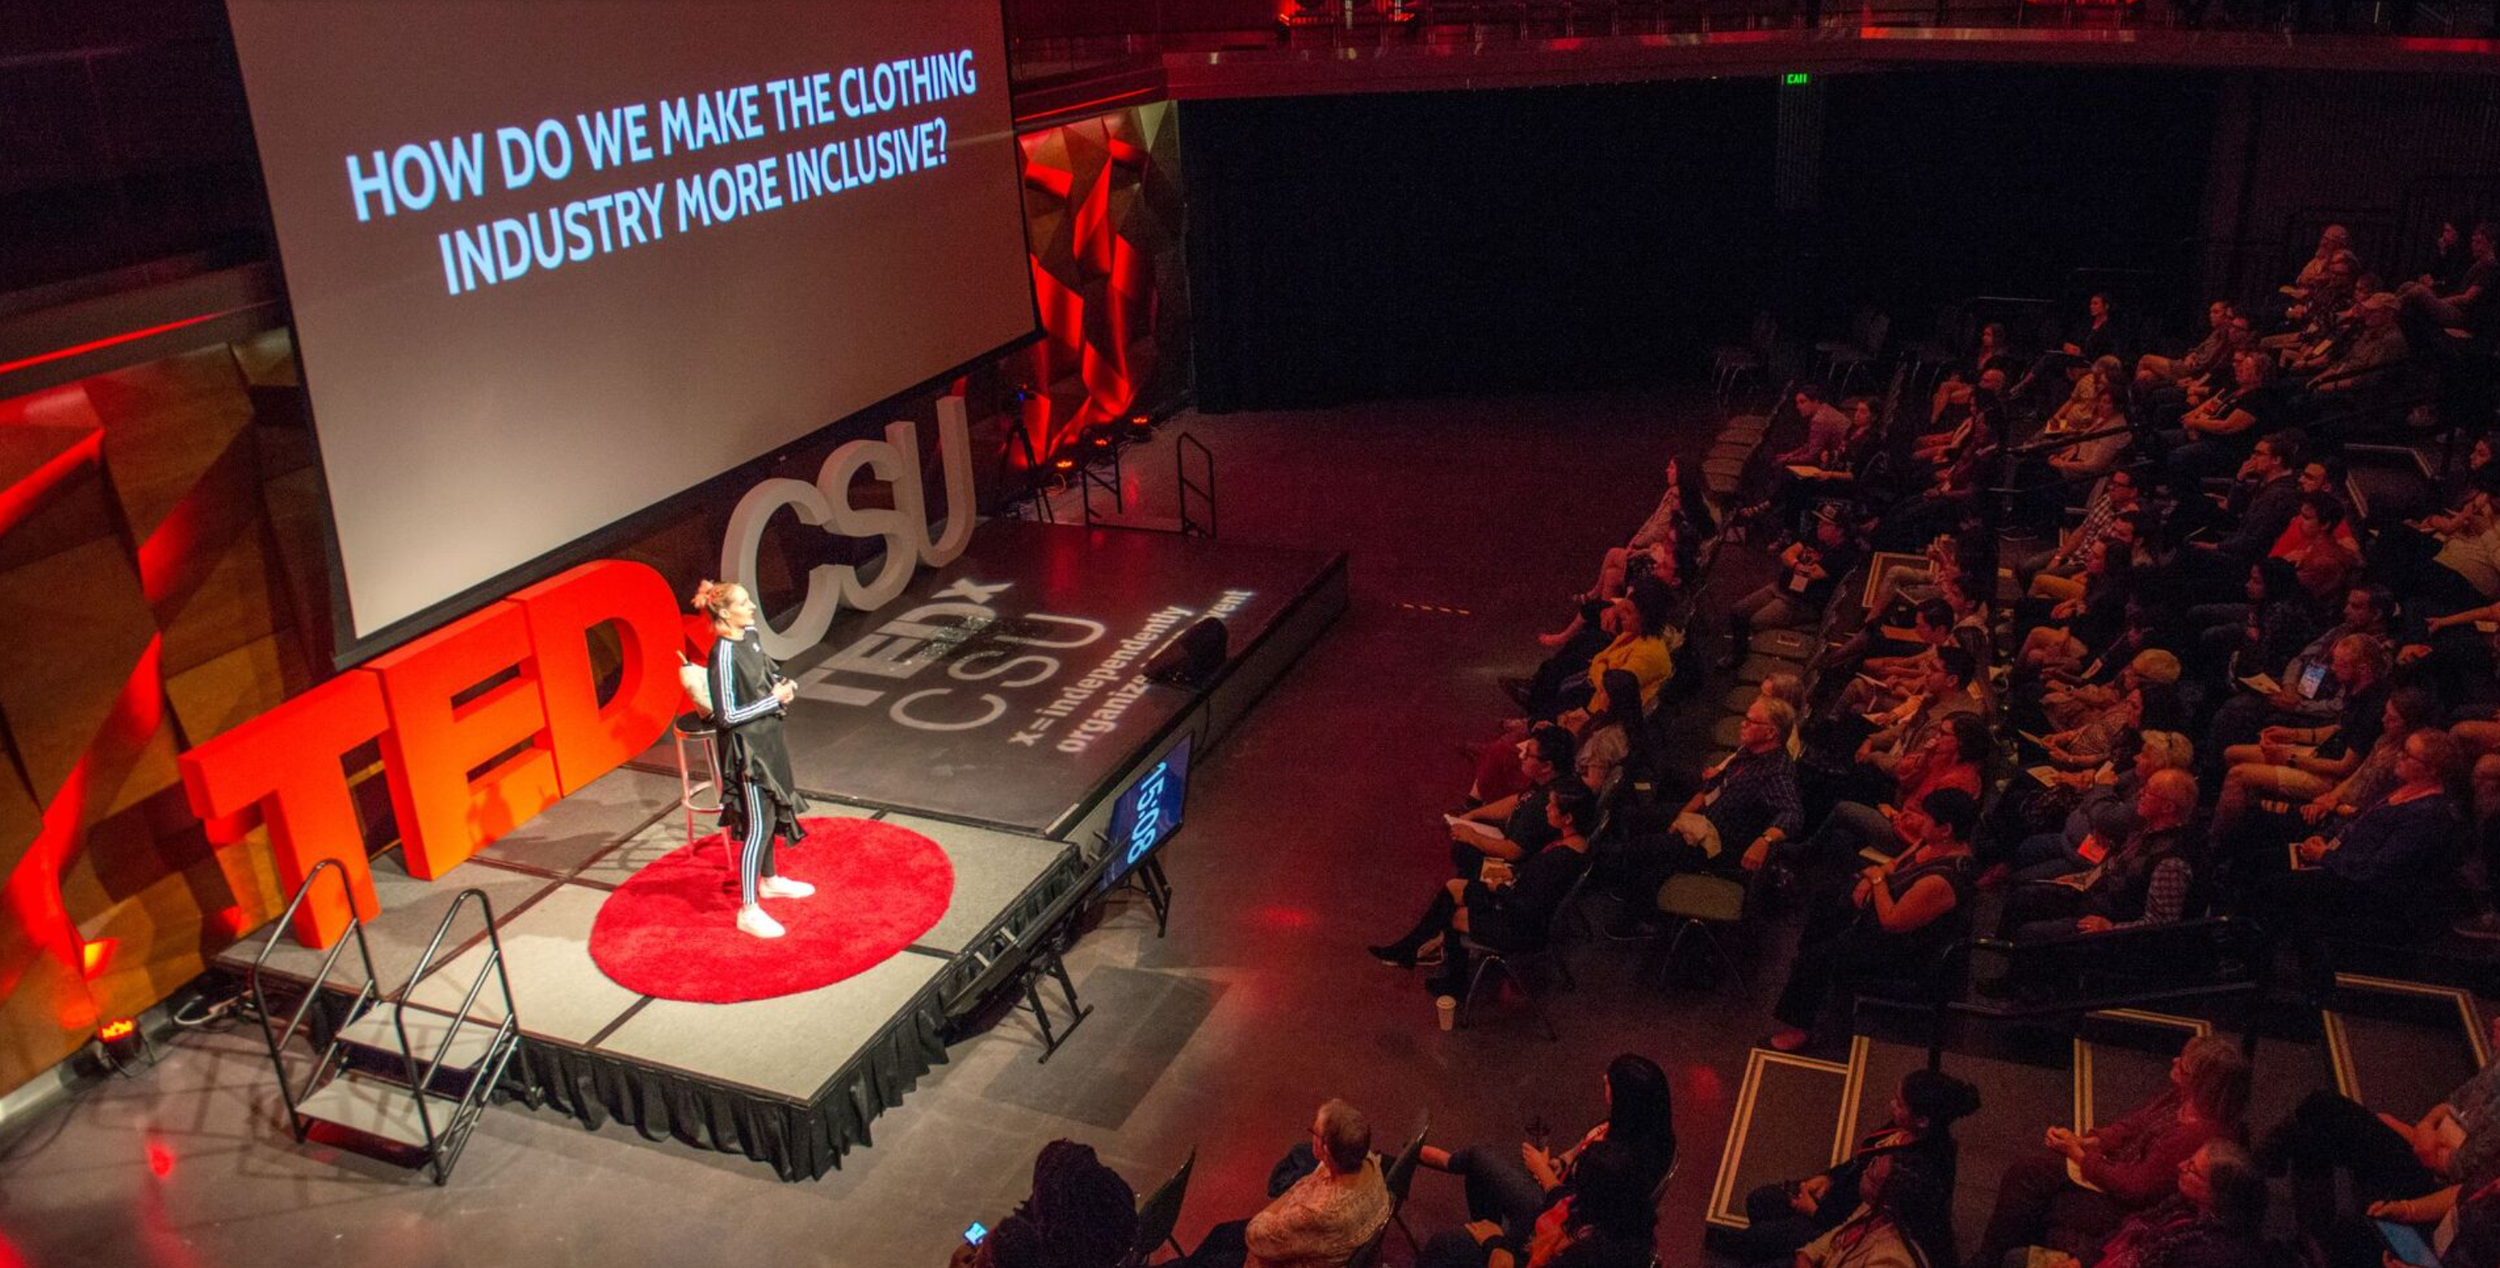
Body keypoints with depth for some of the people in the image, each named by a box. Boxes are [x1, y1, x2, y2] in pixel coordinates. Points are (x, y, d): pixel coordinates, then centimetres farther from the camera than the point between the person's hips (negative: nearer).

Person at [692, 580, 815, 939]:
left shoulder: (751, 637, 0)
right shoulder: (724, 655, -25)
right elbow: (727, 715, -24)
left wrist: (783, 687, -3)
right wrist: (774, 699, -19)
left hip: (767, 738, 9)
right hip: (744, 748, -9)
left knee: (772, 813, 23)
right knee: (757, 827, -4)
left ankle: (770, 880, 43)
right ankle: (748, 911, 4)